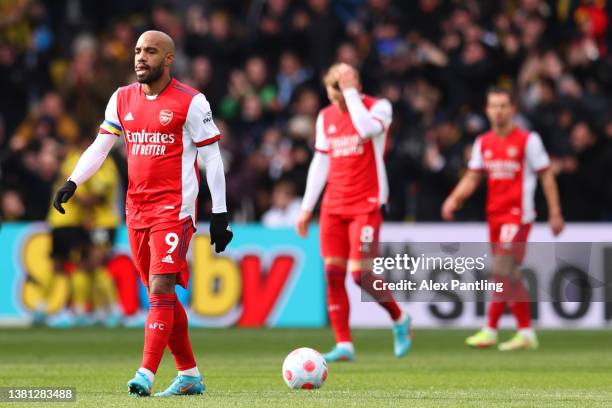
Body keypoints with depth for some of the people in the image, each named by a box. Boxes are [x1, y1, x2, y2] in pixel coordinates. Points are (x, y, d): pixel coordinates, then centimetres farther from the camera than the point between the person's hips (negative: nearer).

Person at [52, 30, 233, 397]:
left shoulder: (190, 102, -6)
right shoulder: (123, 99, 10)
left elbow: (212, 158, -4)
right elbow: (99, 148, 13)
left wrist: (220, 215, -6)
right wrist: (72, 183, -3)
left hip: (174, 209, -6)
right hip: (137, 209, 6)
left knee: (161, 288, -15)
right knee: (161, 294, 9)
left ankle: (146, 375, -20)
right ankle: (189, 375, 18)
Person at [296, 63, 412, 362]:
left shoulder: (379, 107, -5)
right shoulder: (326, 117, 11)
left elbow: (368, 128, -28)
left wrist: (350, 91, -20)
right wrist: (307, 208, 13)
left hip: (366, 206, -5)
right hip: (333, 207, 5)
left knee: (360, 273, -12)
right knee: (332, 273, -3)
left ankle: (399, 319, 13)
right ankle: (344, 345, 0)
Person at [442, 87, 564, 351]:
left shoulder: (527, 140, -5)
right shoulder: (483, 143, 11)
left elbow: (546, 176, -2)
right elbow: (472, 178, 13)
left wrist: (554, 213, -4)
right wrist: (454, 198, -6)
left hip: (518, 215, -6)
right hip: (495, 215, 6)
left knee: (502, 270, -15)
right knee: (510, 275, 9)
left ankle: (490, 330, -14)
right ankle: (526, 333, 16)